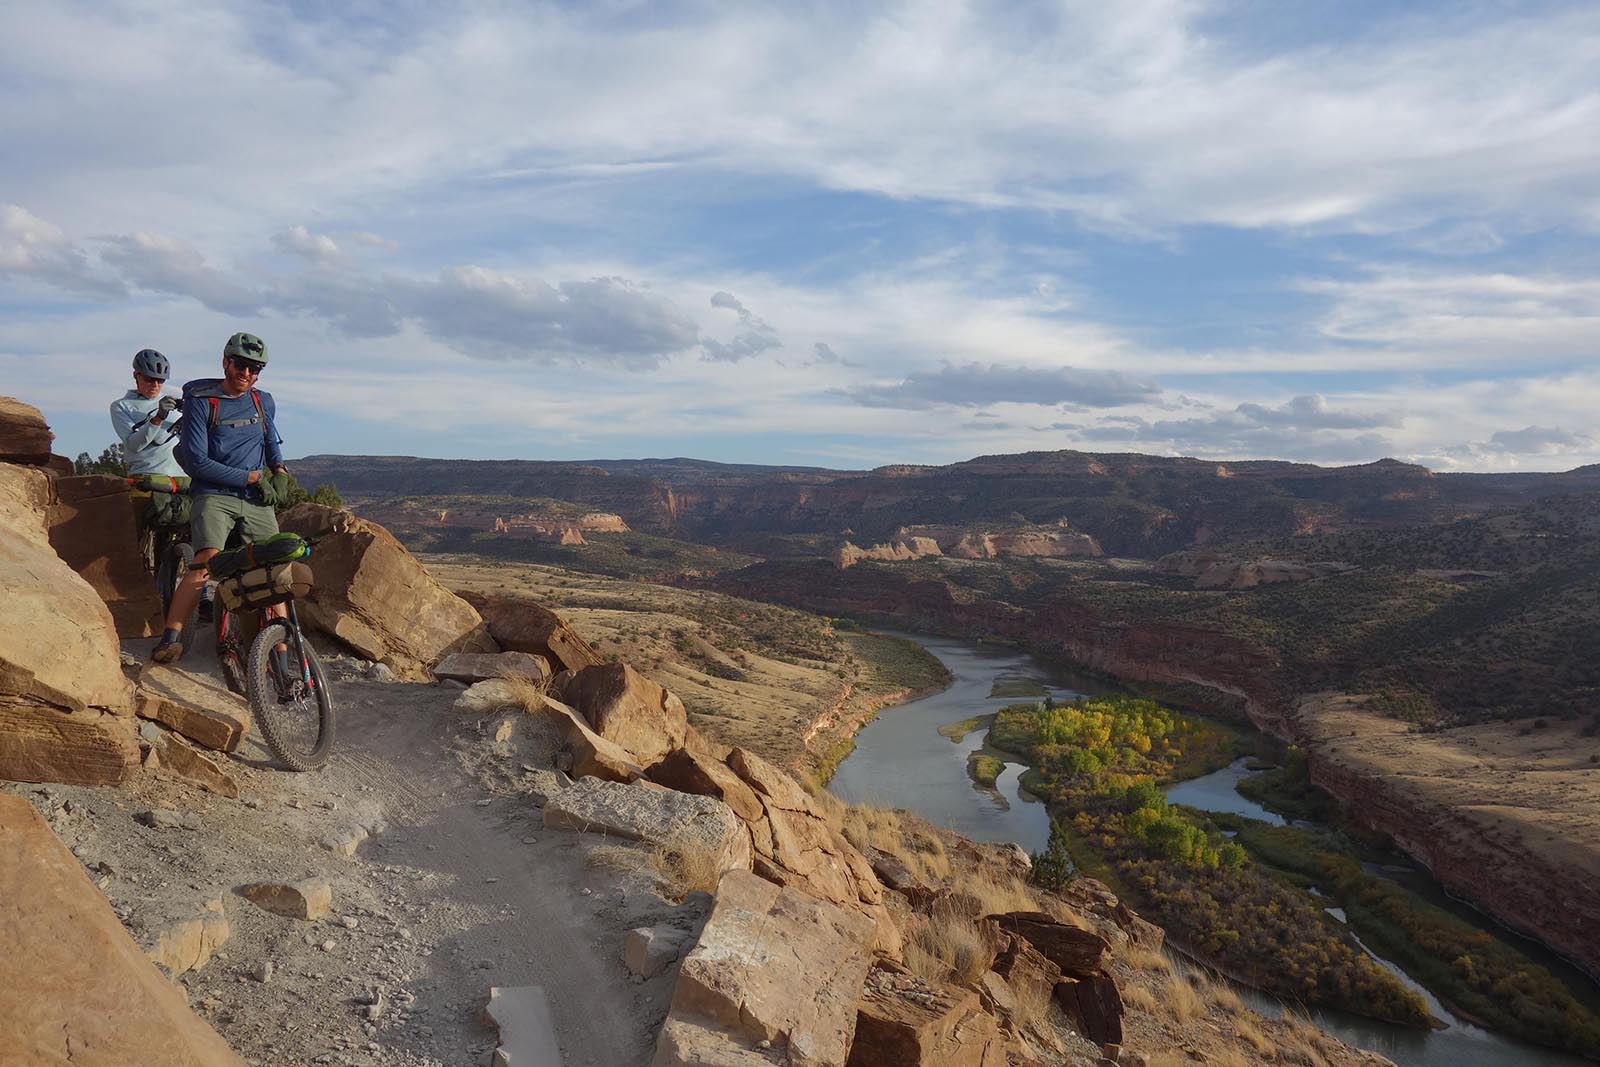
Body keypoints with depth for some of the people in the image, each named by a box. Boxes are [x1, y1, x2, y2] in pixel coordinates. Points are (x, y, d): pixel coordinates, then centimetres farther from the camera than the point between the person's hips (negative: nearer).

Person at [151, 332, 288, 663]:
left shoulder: (264, 403, 12)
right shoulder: (200, 401, -2)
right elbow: (196, 462, -8)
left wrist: (278, 466, 9)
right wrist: (247, 477, -12)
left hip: (257, 500, 4)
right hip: (214, 496, -4)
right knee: (206, 561, -25)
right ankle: (172, 636, -17)